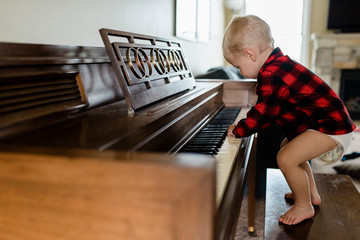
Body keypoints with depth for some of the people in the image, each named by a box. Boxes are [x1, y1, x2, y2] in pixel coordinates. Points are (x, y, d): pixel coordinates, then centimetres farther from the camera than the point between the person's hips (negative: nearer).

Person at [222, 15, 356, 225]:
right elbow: (267, 109, 21)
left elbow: (262, 115, -20)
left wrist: (238, 130, -5)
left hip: (331, 126, -11)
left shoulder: (271, 76, -25)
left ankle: (304, 207, 4)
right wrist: (245, 125, 23)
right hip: (331, 119, 11)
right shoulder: (279, 65, 10)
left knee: (286, 158, -20)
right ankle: (312, 194, 39)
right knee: (289, 147, 25)